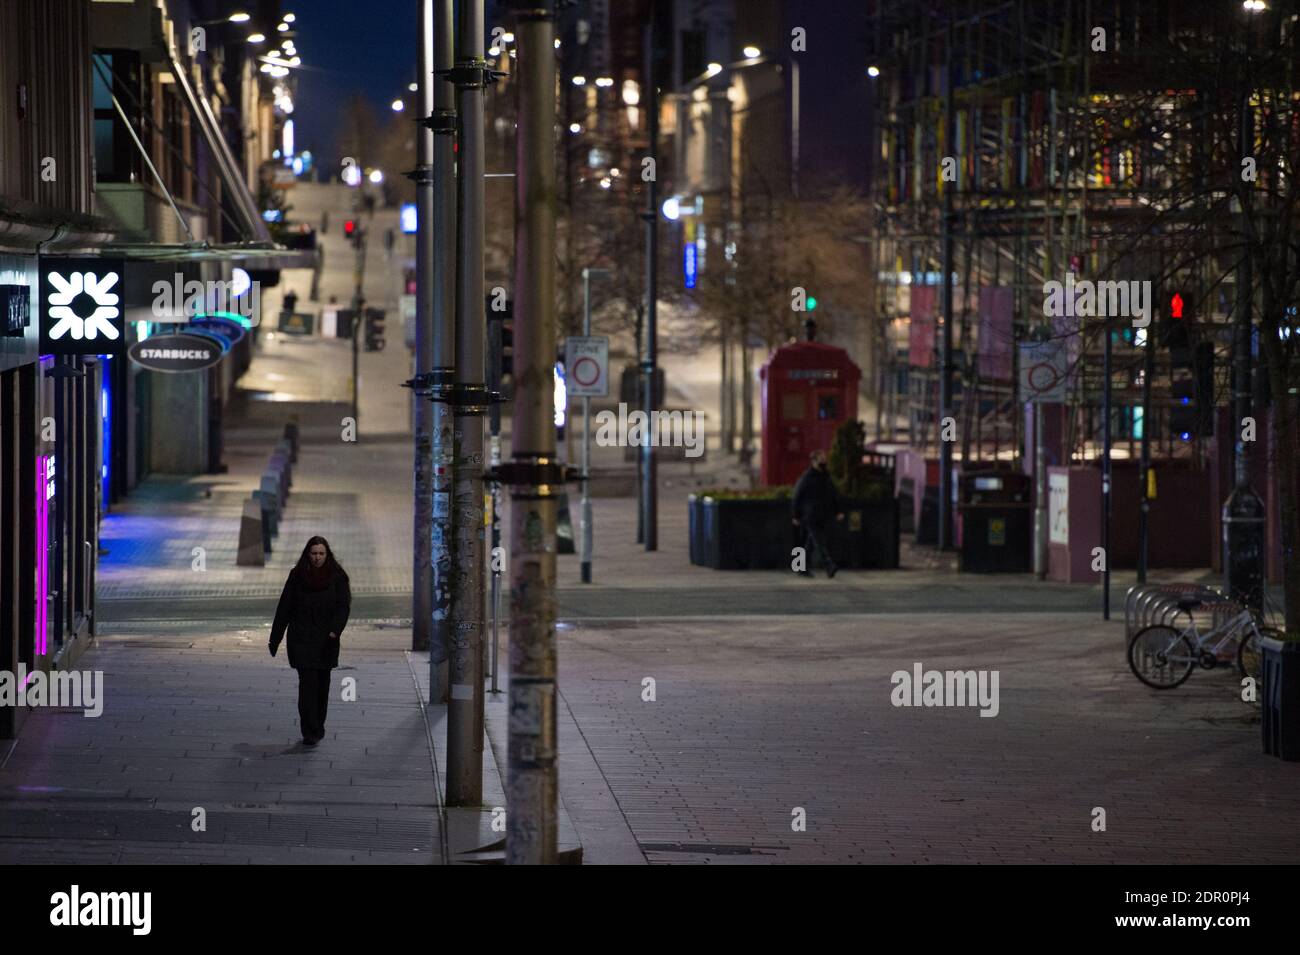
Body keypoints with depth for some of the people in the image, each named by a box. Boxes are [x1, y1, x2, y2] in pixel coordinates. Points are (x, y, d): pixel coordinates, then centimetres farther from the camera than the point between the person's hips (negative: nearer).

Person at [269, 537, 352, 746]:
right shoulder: (297, 576, 2)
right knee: (307, 683, -11)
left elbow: (343, 605, -7)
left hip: (326, 640, 1)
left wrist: (335, 630, -24)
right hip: (302, 639, -1)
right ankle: (310, 733, -16)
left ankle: (318, 728, 25)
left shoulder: (337, 577, 1)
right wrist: (275, 639, 5)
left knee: (322, 684, 11)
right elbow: (284, 608, 5)